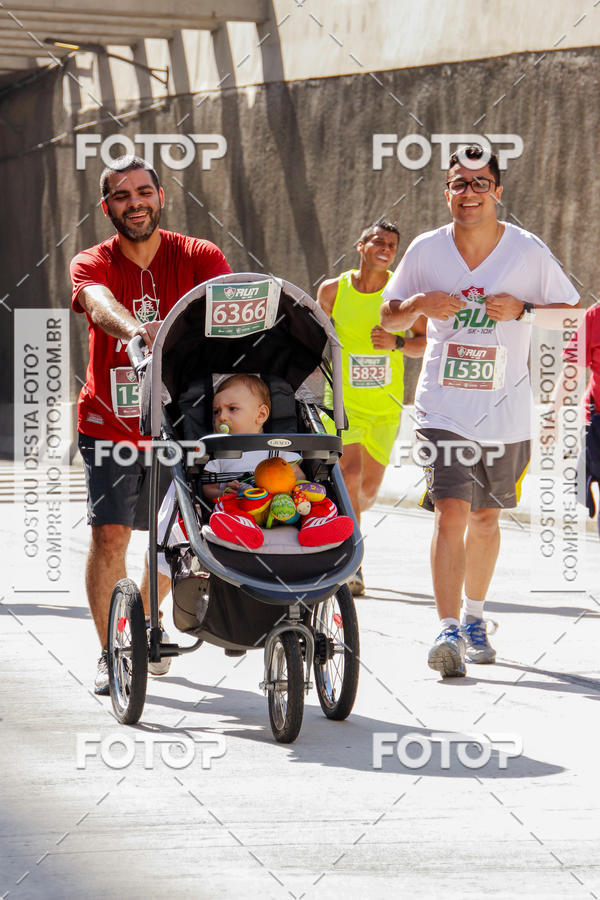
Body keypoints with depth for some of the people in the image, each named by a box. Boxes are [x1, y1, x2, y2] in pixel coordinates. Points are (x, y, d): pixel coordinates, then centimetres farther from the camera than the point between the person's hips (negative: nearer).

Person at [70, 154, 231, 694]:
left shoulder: (199, 258, -7)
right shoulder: (92, 264, -9)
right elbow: (100, 304, -32)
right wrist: (134, 329, -55)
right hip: (110, 423, -1)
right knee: (109, 532, -14)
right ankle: (111, 653, -2)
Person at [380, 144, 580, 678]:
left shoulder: (528, 251, -3)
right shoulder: (426, 250, 0)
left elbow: (573, 312, 4)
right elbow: (388, 317, 11)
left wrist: (522, 310, -14)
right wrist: (419, 303, -12)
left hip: (505, 412, 1)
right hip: (444, 409, -1)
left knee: (485, 516, 13)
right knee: (451, 512, -16)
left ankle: (474, 616, 34)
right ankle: (448, 631, -18)